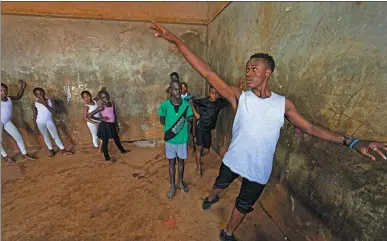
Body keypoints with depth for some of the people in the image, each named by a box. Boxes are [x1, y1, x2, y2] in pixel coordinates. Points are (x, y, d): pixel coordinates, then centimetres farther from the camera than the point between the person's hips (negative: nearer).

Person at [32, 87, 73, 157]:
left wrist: (45, 104, -21)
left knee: (55, 136, 2)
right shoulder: (35, 103, -5)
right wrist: (35, 128, -2)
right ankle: (51, 151, 20)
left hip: (49, 121, 1)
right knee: (46, 136, 10)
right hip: (40, 122, -1)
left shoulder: (49, 100, 0)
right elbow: (34, 116, -2)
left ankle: (63, 150, 5)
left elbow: (53, 111, -9)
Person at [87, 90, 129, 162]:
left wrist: (117, 125, 14)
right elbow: (89, 115, -21)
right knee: (105, 141, 8)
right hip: (105, 125, -7)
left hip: (112, 125, 7)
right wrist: (101, 119, -15)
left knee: (117, 139, 23)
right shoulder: (102, 107, -19)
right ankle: (107, 158, 23)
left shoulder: (112, 104, 1)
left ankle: (122, 150, 44)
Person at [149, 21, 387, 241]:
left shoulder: (283, 104, -8)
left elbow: (311, 128, 1)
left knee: (244, 205, 23)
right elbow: (207, 72, -21)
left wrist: (352, 141, -10)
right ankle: (211, 198, 64)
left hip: (259, 169, 2)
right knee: (221, 184, 27)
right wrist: (176, 40, -24)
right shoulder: (239, 96, -14)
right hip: (233, 159, -1)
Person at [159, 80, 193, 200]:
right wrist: (170, 127, -12)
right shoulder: (165, 105, -13)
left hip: (182, 139, 1)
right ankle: (173, 186, 34)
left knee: (181, 161, 19)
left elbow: (189, 120, 1)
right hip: (170, 139, -1)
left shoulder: (186, 104, -9)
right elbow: (162, 121, 0)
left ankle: (181, 182, 42)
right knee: (172, 162, 15)